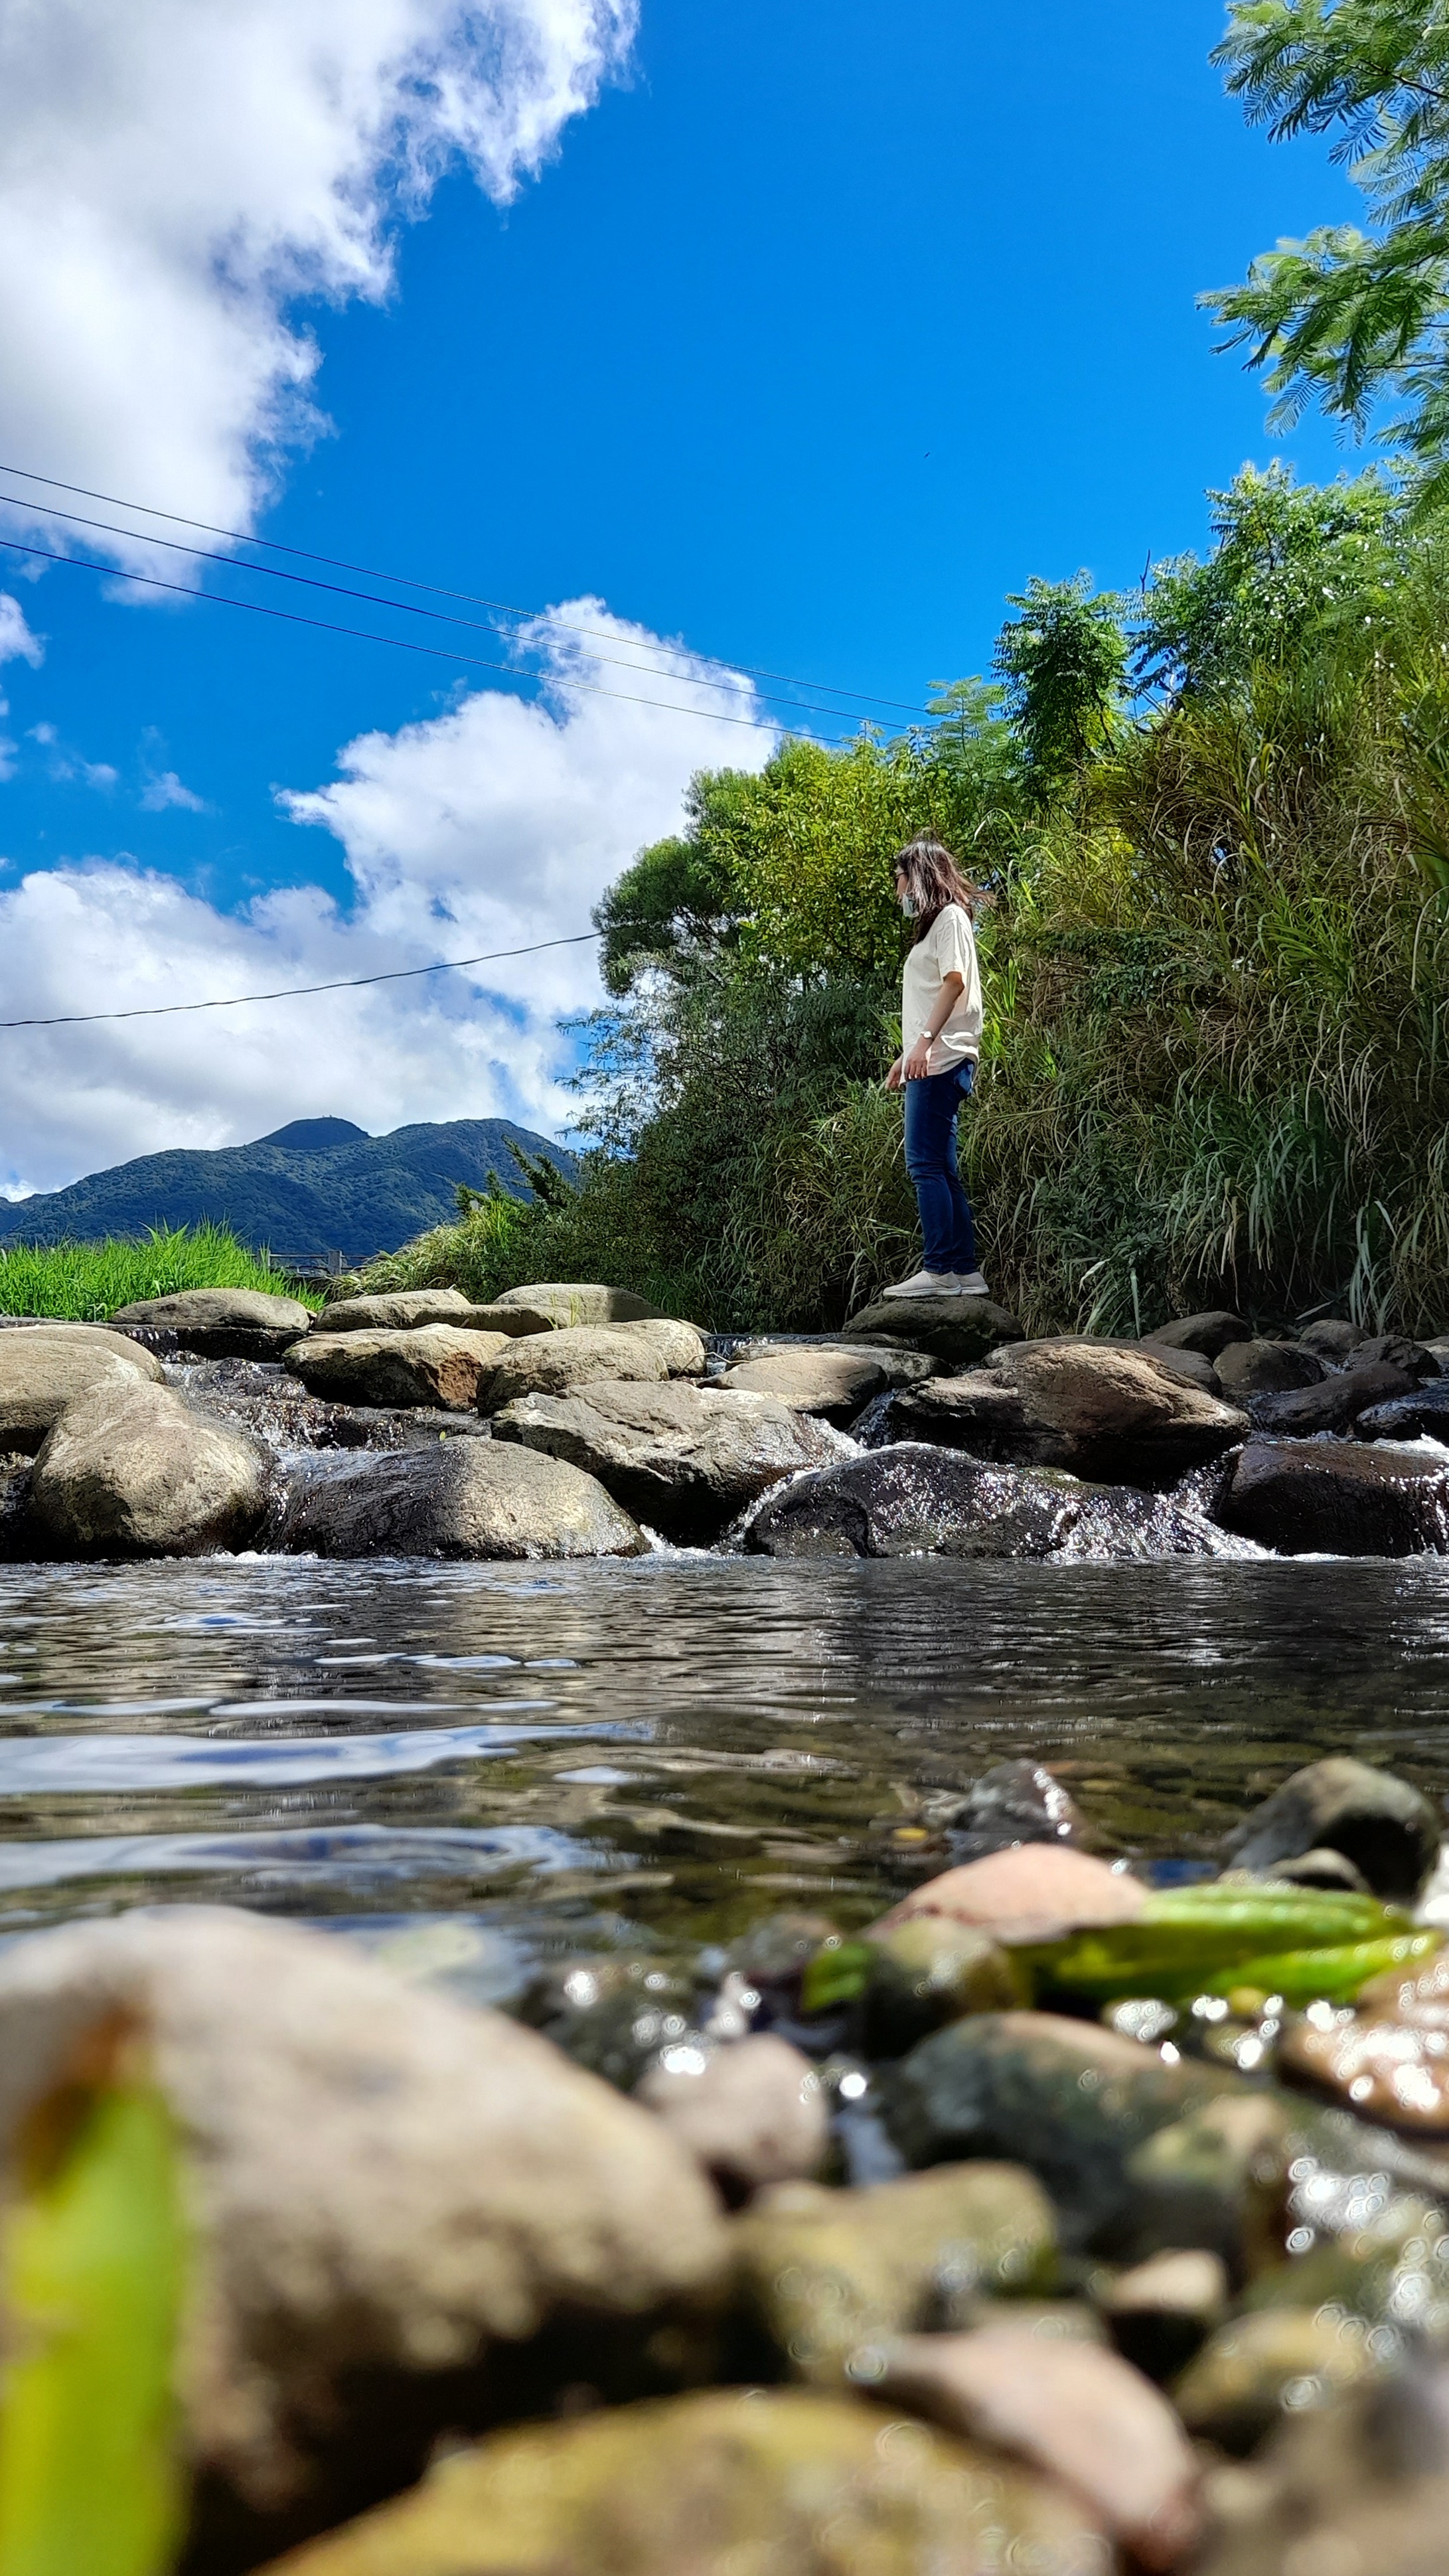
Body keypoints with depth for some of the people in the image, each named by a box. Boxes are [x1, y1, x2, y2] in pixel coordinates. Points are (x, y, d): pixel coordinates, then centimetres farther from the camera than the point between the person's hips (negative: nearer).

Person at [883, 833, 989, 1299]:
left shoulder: (950, 916, -1)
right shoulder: (933, 925, 27)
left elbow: (955, 981, -15)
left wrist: (925, 1041, -24)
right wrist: (904, 1057, 24)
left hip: (941, 1060, -10)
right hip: (928, 1064, 10)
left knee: (926, 1164, -14)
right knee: (939, 1169, 6)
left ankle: (940, 1270, -16)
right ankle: (965, 1272, 6)